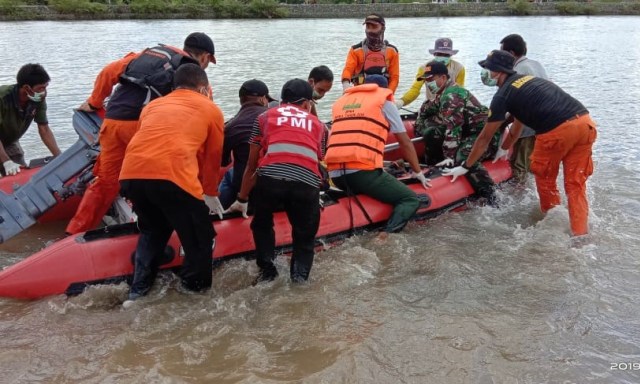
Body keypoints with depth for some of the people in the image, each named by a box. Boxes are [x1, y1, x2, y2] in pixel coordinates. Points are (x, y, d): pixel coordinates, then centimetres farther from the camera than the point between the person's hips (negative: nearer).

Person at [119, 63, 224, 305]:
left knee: (152, 229, 30)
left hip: (130, 175, 6)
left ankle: (139, 288, 31)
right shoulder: (211, 109, 21)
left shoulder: (152, 105, 31)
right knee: (199, 234, 17)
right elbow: (212, 158, 24)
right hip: (172, 176, -5)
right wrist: (210, 194, 39)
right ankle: (195, 285, 30)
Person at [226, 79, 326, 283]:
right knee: (305, 234, 23)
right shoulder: (317, 124, 30)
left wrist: (242, 199, 40)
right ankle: (300, 273, 5)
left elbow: (251, 165, 29)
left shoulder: (266, 116, 27)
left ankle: (267, 269, 17)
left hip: (269, 177, 0)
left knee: (262, 225, 28)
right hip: (307, 183, 1)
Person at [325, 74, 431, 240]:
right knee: (411, 199, 4)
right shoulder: (384, 102, 12)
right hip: (362, 171, -6)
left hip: (335, 174, 6)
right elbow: (405, 142, 15)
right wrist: (418, 172, 28)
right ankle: (387, 234, -19)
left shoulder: (341, 101, 26)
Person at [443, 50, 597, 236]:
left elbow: (484, 138, 10)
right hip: (585, 122, 7)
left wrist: (465, 167, 19)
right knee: (576, 184, 12)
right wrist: (504, 149, 54)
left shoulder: (503, 95, 5)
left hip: (557, 130, -7)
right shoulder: (528, 80, 28)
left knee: (545, 180, 17)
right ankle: (581, 233, 11)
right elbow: (518, 123, 41)